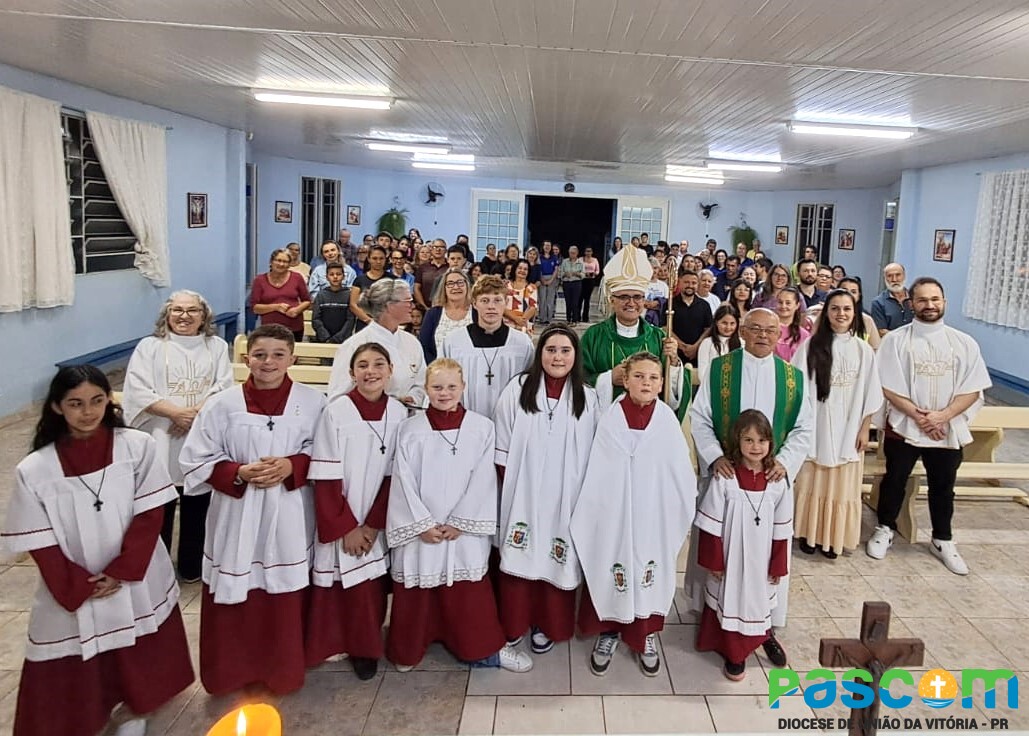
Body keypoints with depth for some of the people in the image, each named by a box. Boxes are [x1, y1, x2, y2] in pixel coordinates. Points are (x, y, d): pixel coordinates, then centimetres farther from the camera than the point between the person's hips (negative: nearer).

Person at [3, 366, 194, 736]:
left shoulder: (138, 446, -12)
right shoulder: (34, 470, -12)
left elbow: (150, 514, -9)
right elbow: (41, 545, -7)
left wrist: (121, 572, -14)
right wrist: (80, 588, -11)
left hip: (138, 584, 1)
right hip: (71, 596, -1)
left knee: (139, 663, 19)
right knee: (72, 680, 11)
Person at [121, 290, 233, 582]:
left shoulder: (217, 346, 9)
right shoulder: (149, 346, 5)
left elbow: (224, 388, -2)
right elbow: (138, 392, -5)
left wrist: (197, 414, -17)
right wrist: (175, 413, -16)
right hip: (161, 439, -1)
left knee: (197, 506, 9)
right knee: (159, 507, 4)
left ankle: (192, 567, 23)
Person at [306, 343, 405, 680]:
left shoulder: (399, 413, -5)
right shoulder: (336, 412, -13)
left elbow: (394, 476, 0)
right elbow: (325, 479, -11)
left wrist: (373, 525, -4)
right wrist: (346, 528, -10)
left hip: (377, 524, 2)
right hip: (338, 523, -2)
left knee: (370, 588, 7)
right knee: (336, 586, 4)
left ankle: (365, 649, 28)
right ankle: (327, 646, 27)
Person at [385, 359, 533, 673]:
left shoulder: (482, 427, -2)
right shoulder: (410, 429, -1)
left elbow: (483, 480, -6)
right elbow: (404, 481, -4)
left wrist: (458, 523, -10)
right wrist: (423, 523, -10)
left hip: (465, 528, -1)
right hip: (419, 528, 1)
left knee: (470, 593, 7)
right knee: (415, 594, 10)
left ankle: (485, 649, 25)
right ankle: (408, 650, 31)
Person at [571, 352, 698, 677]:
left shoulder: (667, 420, -7)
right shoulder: (610, 420, -9)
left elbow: (681, 472, -1)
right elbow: (597, 476, -5)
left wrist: (683, 512, 1)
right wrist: (585, 519, -3)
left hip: (655, 514, 1)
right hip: (615, 513, -1)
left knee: (651, 575, 13)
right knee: (610, 573, 10)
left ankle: (646, 635, 34)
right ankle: (608, 631, 31)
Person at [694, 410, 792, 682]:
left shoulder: (778, 481, -7)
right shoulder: (725, 478, -15)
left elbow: (781, 529, 1)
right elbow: (711, 524, -10)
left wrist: (778, 565, 4)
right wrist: (713, 561, -9)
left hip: (761, 559, 2)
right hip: (730, 557, -2)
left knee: (755, 602, 15)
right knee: (729, 601, 10)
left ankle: (746, 646, 37)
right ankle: (733, 654, 27)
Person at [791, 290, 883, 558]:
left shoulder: (863, 350, 1)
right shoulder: (811, 345, -4)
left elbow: (870, 394, 4)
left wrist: (864, 429, 1)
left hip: (848, 429, 2)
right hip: (816, 427, -1)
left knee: (841, 485, 9)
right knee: (812, 483, 8)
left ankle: (833, 537, 21)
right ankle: (809, 533, 20)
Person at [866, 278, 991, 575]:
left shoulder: (964, 343, -1)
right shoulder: (895, 339, -6)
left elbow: (973, 390, -4)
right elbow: (888, 386, -10)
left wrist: (942, 416, -16)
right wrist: (917, 415, -17)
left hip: (948, 430, 2)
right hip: (903, 426, -2)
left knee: (942, 486, 16)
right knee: (894, 480, 13)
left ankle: (942, 540, 34)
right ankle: (885, 529, 33)